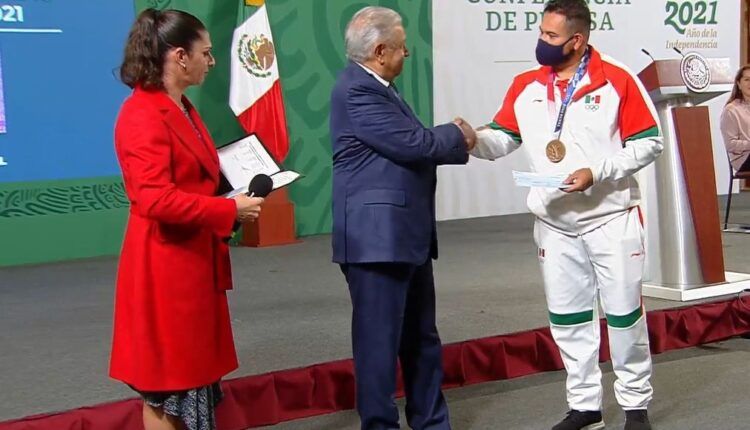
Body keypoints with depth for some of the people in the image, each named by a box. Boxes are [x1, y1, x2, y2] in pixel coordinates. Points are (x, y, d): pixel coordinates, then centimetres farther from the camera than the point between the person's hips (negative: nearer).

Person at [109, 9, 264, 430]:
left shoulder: (184, 109, 13)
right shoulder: (143, 114, -18)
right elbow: (155, 199, -25)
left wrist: (237, 192, 6)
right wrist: (229, 210, -20)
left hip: (197, 260, 10)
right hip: (165, 266, -10)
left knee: (193, 371, 16)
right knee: (166, 382, 2)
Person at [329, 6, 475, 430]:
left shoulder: (379, 88, 16)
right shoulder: (356, 91, -16)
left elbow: (411, 145, 15)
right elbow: (412, 143, -20)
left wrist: (457, 141, 3)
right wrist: (457, 135, -3)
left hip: (407, 235, 11)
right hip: (377, 237, -10)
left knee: (422, 339, 18)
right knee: (380, 342, 0)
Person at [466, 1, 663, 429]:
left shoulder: (617, 80, -9)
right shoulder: (526, 86, 2)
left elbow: (649, 143, -9)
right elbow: (502, 140, 3)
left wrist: (597, 172, -19)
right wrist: (471, 139, -19)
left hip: (611, 218, -4)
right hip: (554, 223, 4)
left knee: (624, 312, 5)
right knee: (567, 317, 10)